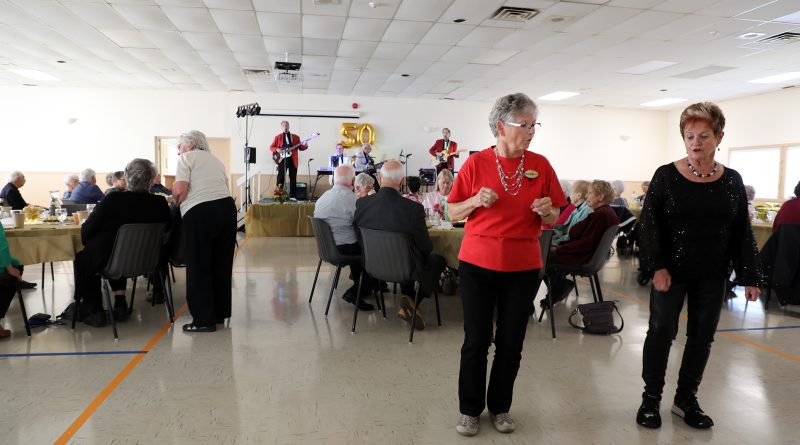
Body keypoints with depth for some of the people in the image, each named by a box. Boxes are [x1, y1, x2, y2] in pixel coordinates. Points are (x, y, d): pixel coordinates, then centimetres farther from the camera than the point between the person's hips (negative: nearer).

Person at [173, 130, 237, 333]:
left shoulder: (187, 158, 4)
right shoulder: (216, 160, 25)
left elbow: (180, 190, -7)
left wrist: (176, 202, 12)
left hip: (200, 212, -7)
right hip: (227, 207, 7)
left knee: (198, 266, 1)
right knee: (222, 263, 14)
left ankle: (204, 319, 5)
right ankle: (220, 312, 23)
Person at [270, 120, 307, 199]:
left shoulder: (296, 137, 13)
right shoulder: (278, 137, 10)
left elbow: (300, 147, 10)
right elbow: (271, 147, 10)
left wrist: (305, 146, -11)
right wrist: (277, 149, -10)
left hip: (293, 160, 1)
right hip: (282, 160, -1)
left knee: (293, 178, 1)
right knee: (281, 178, -1)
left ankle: (292, 196, 6)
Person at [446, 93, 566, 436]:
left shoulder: (540, 165, 1)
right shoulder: (476, 163, -4)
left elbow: (553, 220, 8)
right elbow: (453, 213, 1)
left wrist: (547, 211, -14)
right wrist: (476, 201, -18)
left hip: (523, 267, 2)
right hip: (477, 264, -1)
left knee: (511, 342, 10)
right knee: (476, 340, 5)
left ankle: (500, 407, 30)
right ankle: (470, 409, 24)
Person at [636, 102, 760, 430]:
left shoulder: (731, 181, 3)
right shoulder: (666, 176, -6)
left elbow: (742, 231, 6)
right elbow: (649, 223, -8)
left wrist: (749, 277, 2)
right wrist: (657, 266, -17)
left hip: (712, 276, 3)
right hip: (671, 270, -3)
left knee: (702, 336, 9)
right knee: (661, 332, 0)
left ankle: (686, 399, 25)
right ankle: (651, 398, 16)